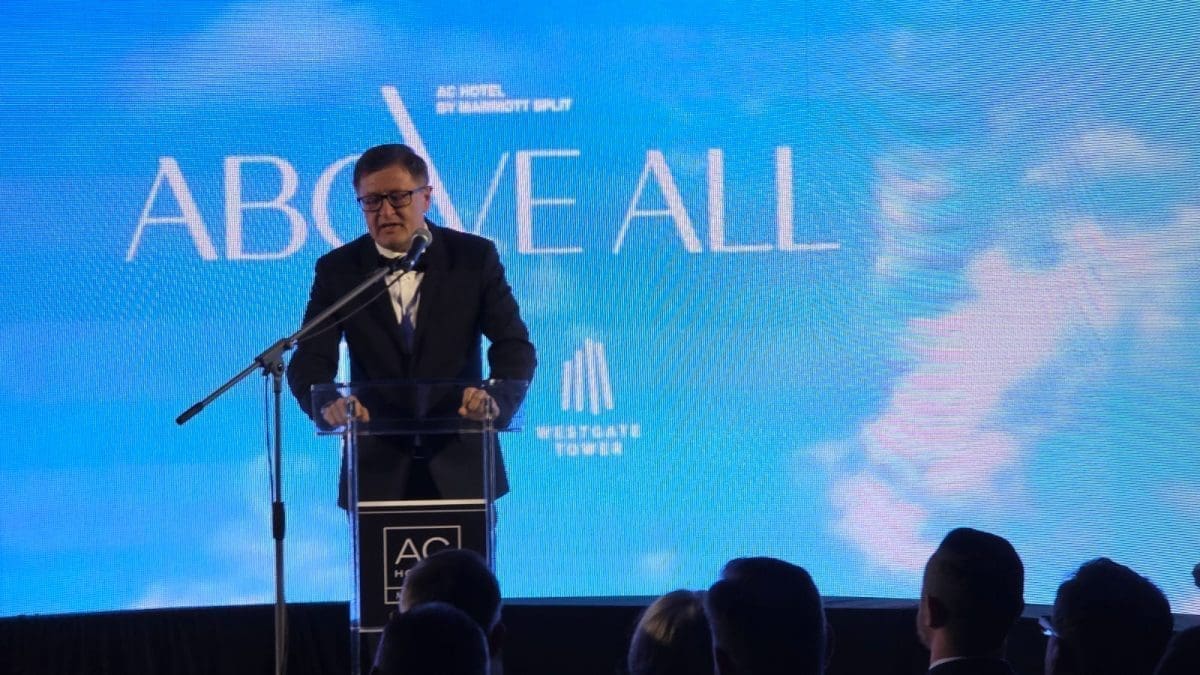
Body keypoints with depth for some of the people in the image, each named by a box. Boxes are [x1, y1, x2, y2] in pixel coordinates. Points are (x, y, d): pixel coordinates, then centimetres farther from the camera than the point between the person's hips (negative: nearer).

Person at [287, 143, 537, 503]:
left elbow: (514, 345, -6)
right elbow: (311, 360, -6)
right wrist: (328, 403, -30)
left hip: (461, 467, 0)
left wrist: (497, 399, -28)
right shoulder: (338, 270, 1)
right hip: (377, 472, 0)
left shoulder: (475, 257, 0)